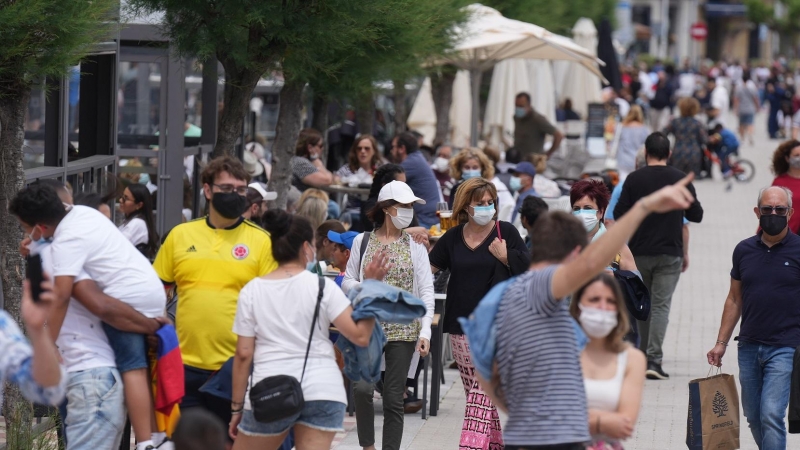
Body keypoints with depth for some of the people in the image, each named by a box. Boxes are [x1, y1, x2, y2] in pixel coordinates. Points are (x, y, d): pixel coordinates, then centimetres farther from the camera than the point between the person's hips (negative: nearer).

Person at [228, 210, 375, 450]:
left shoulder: (251, 291, 4)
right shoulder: (323, 287, -1)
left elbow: (243, 354, 2)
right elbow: (360, 336, -5)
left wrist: (237, 407, 9)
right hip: (322, 390, 0)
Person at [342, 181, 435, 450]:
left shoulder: (415, 246, 5)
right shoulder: (362, 241, 5)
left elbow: (426, 292, 2)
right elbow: (347, 281, 9)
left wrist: (425, 331, -8)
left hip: (403, 329, 1)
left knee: (394, 398, 0)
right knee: (362, 388, -19)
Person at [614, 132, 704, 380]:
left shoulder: (634, 179, -5)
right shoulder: (680, 180, -2)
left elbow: (619, 215, -4)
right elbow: (696, 216, 3)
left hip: (639, 251, 1)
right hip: (670, 253, -1)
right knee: (661, 305, -2)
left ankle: (643, 355, 24)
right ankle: (653, 359, -13)